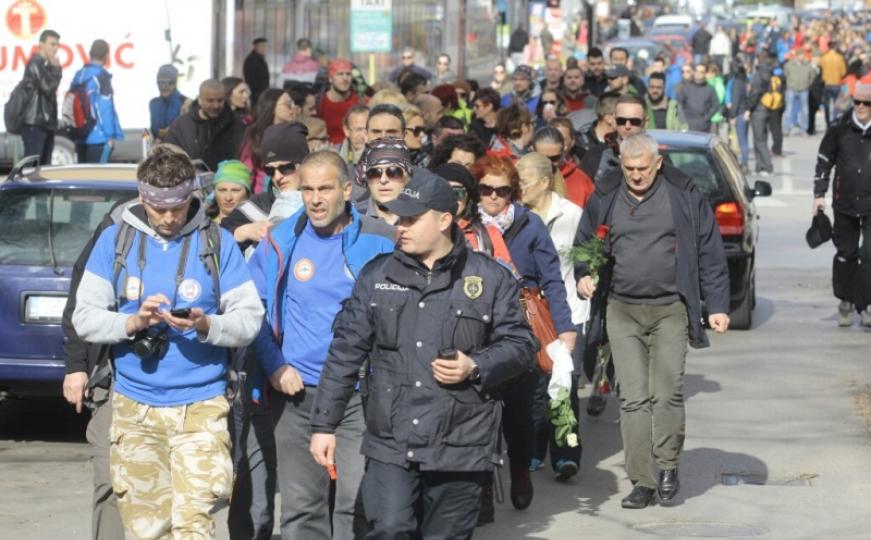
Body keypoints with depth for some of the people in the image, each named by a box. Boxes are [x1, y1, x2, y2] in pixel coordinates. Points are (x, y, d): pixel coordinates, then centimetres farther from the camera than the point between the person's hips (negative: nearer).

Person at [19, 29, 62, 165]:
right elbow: (47, 86, -20)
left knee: (44, 166, 9)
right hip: (34, 124, -10)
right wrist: (56, 69, -9)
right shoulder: (35, 63, -9)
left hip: (46, 123, 10)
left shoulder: (47, 65, 19)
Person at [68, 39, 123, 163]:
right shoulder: (101, 77, -11)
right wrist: (111, 135, -10)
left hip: (80, 137, 7)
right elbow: (104, 108, -14)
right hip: (99, 137, -7)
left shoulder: (78, 75, 11)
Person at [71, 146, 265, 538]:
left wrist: (207, 326, -20)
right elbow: (85, 318, 3)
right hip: (134, 407, 2)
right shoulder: (115, 240, 6)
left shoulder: (217, 243, 2)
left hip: (201, 406, -2)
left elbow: (249, 318, -1)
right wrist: (132, 322, -15)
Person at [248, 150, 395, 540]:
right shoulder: (281, 241, 4)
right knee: (301, 506, 7)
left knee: (357, 503, -6)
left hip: (360, 394, -2)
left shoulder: (377, 242, -2)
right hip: (295, 391, 2)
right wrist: (274, 365, -2)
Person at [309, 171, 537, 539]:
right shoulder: (377, 276, 8)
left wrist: (475, 369, -12)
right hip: (389, 443, 1)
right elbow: (345, 352, 9)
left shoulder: (490, 278, 2)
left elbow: (520, 344, 7)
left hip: (459, 449, -1)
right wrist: (324, 424, 7)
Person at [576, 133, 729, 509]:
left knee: (667, 394, -6)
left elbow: (710, 253, 3)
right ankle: (641, 482, 3)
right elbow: (583, 245, 20)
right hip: (622, 312, 2)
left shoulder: (684, 197, 0)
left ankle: (668, 468, 12)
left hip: (670, 310, -2)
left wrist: (716, 305, -1)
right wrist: (583, 275, -1)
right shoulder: (604, 199, 6)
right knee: (633, 399, 0)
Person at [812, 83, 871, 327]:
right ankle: (846, 301, 26)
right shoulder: (840, 128, 0)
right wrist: (819, 193, 3)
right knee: (845, 253, 11)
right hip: (845, 203, 2)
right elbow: (824, 160, 8)